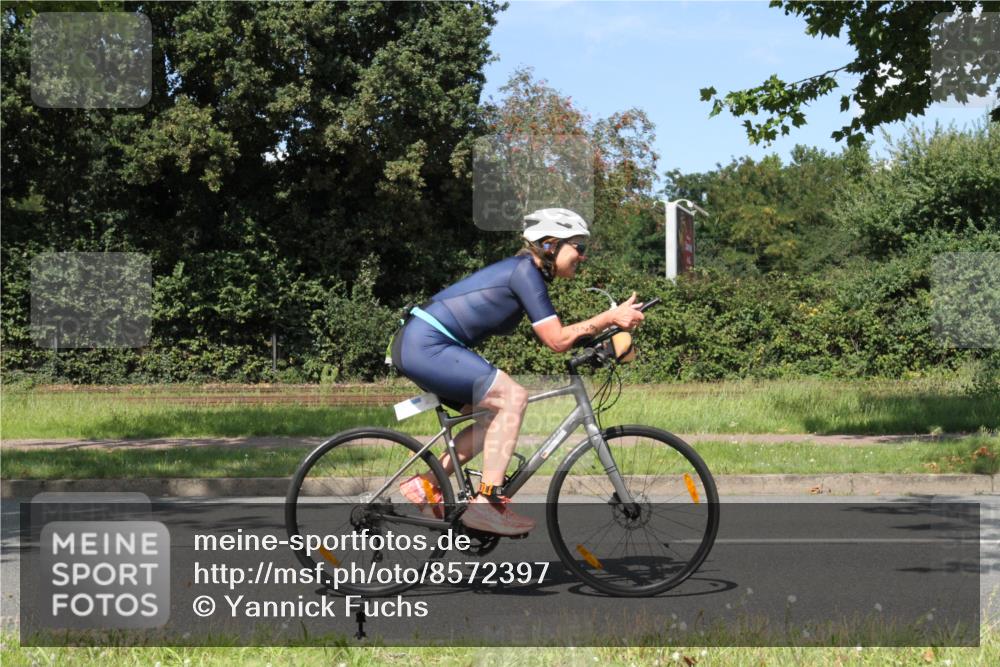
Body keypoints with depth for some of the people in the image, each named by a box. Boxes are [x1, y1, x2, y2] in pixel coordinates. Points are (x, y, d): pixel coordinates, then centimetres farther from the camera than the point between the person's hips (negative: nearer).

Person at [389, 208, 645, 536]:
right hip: (424, 346, -11)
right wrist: (610, 317, -13)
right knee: (512, 396, -16)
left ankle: (427, 484, 11)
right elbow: (556, 340, -15)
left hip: (420, 347, 11)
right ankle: (488, 501, -17)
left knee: (497, 414, 11)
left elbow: (555, 335, 20)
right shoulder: (525, 270, -11)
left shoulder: (526, 271, 17)